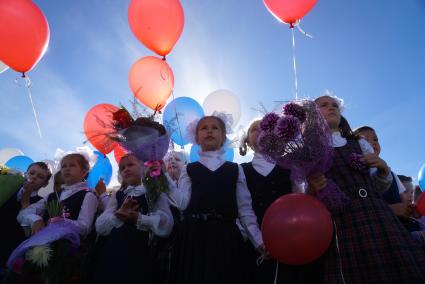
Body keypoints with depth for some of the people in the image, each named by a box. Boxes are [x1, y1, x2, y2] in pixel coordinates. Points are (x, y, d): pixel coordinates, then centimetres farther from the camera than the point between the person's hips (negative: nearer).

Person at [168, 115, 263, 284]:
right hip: (194, 235, 0)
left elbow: (245, 209, 9)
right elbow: (182, 203, -4)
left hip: (225, 236, 1)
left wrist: (259, 241, 3)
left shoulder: (235, 170, 11)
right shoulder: (189, 170, 10)